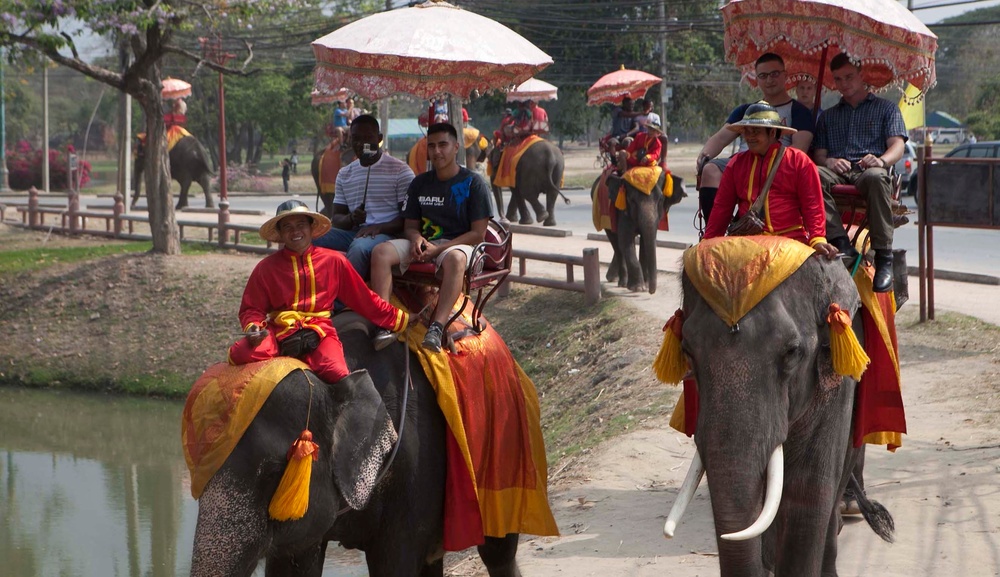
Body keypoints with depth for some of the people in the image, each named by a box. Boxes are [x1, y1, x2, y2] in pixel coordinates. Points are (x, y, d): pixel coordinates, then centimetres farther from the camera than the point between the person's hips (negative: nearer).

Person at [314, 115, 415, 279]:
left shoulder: (400, 170, 3)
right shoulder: (345, 174, 20)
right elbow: (336, 218, 18)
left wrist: (380, 227, -19)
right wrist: (351, 219, -7)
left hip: (385, 234, -5)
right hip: (351, 232, 6)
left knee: (359, 246, -40)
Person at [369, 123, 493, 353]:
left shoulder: (474, 183, 0)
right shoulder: (420, 183, 15)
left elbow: (478, 233, -5)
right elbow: (410, 225, 17)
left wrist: (439, 248, -16)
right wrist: (416, 238, -10)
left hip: (458, 244, -4)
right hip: (423, 243, 4)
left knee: (455, 259, -41)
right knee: (381, 252, -23)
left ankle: (437, 326, -52)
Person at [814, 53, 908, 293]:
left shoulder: (886, 108, 22)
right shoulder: (828, 116, 31)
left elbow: (897, 146, 7)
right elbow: (819, 154, 19)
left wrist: (881, 160, -17)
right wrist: (828, 161, -7)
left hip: (868, 170, -2)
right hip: (837, 173, 2)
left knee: (875, 177, -42)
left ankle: (884, 259, -43)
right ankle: (840, 244, -45)